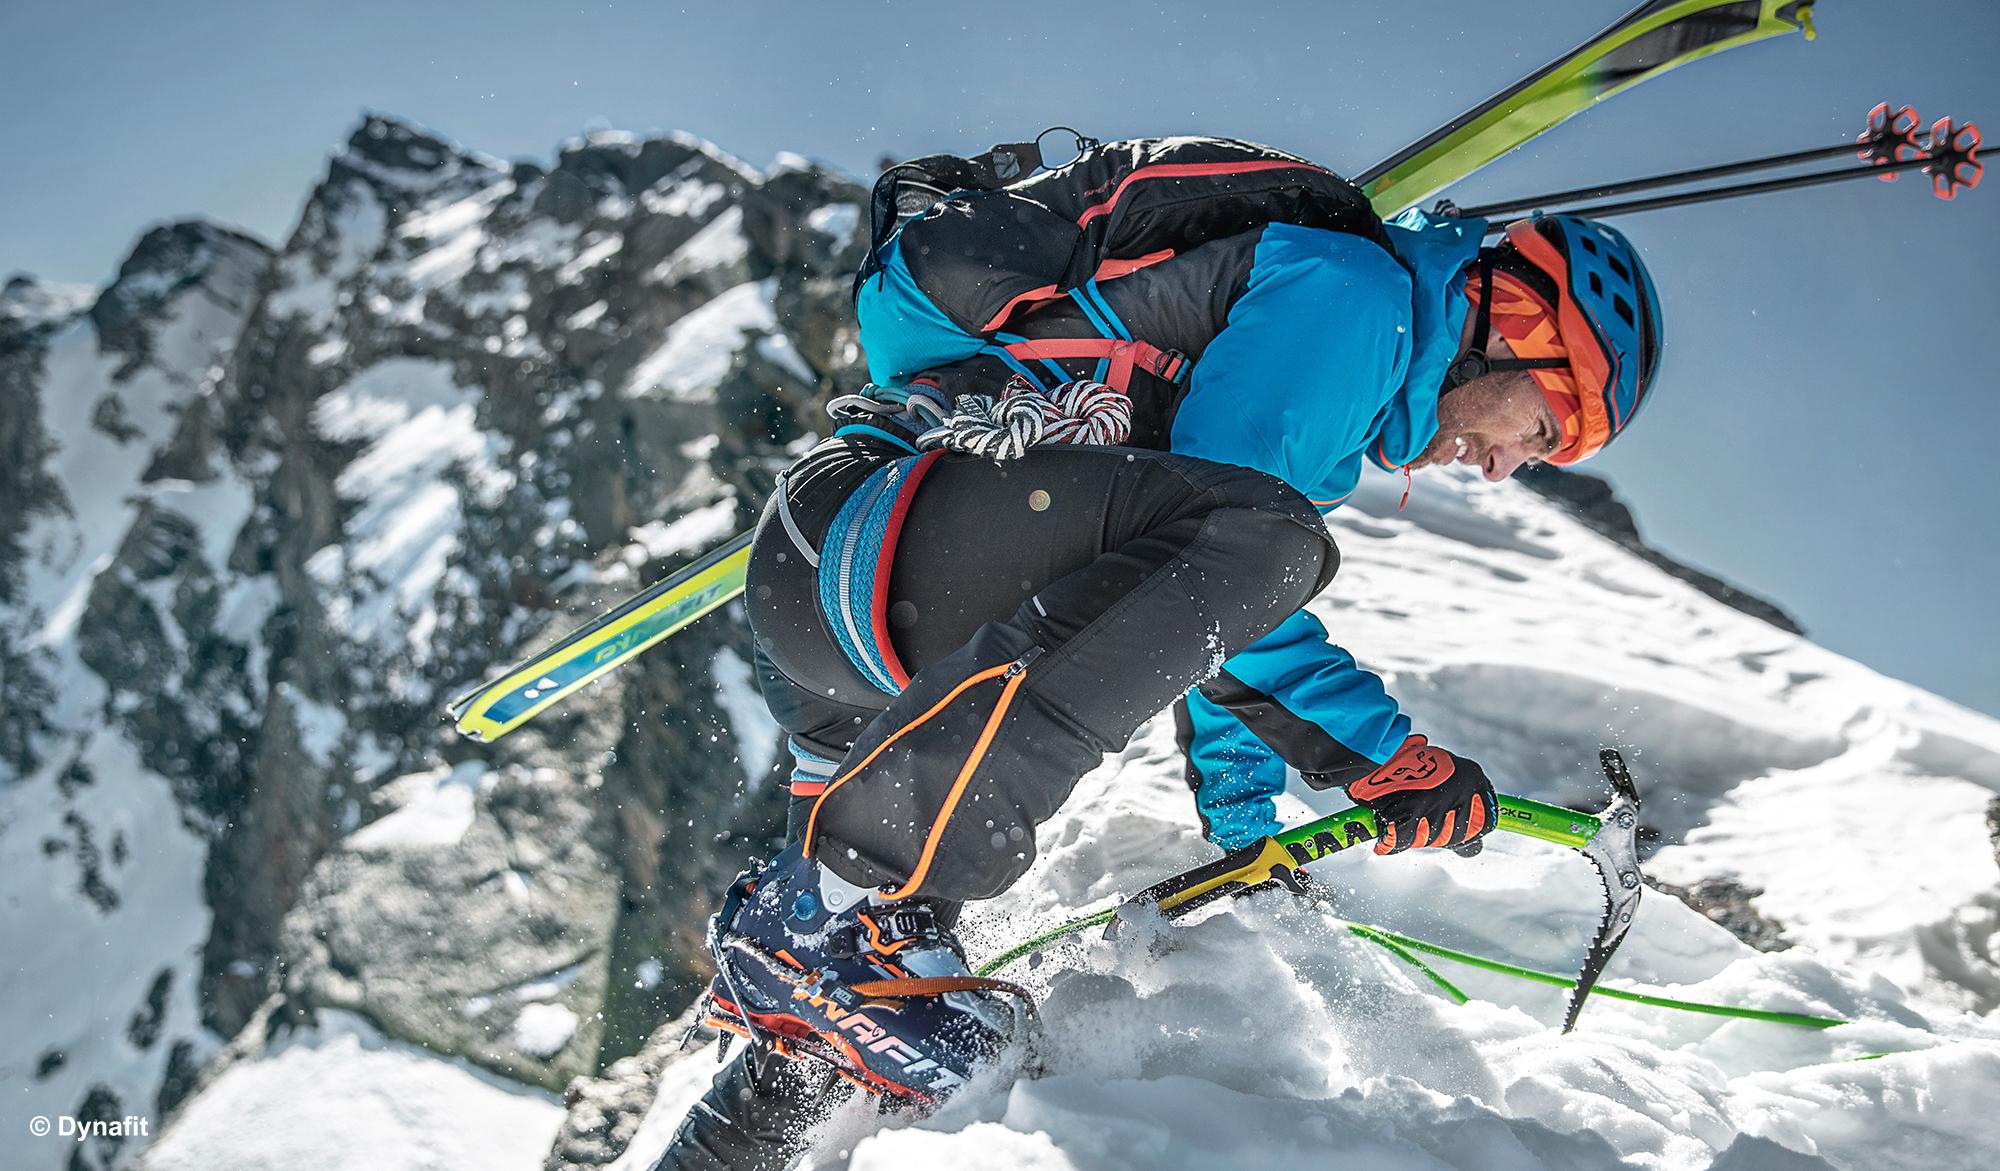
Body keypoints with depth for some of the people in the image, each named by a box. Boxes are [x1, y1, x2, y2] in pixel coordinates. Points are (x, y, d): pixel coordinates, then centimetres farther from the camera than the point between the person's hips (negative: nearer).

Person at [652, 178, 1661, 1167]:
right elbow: (1212, 519, -17)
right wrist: (1386, 757, -12)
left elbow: (1217, 625, 34)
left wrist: (1246, 833, 38)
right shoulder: (1354, 290, -5)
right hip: (856, 533, -11)